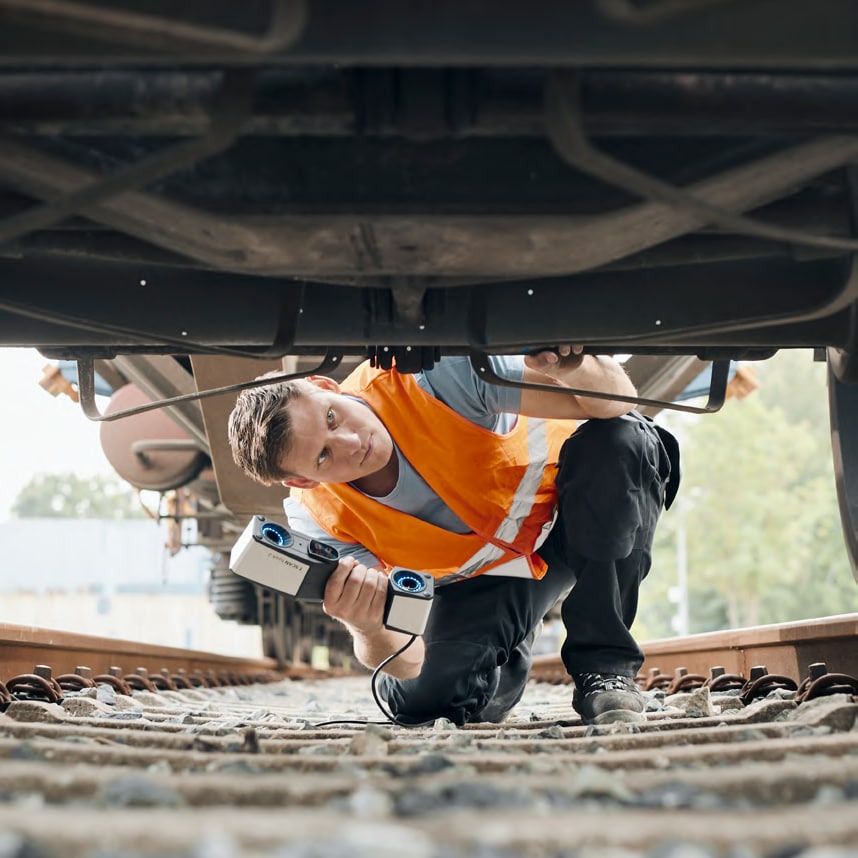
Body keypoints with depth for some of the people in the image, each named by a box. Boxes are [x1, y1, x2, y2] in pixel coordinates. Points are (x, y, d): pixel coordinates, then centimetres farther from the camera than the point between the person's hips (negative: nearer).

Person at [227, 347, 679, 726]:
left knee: (617, 439, -35)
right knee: (420, 699, -20)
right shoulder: (317, 522, -24)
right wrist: (368, 630, -47)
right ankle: (509, 652, 19)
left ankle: (605, 666, -19)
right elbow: (407, 663, -23)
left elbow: (616, 397, -31)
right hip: (485, 573, 2)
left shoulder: (430, 375, -32)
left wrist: (574, 366, -55)